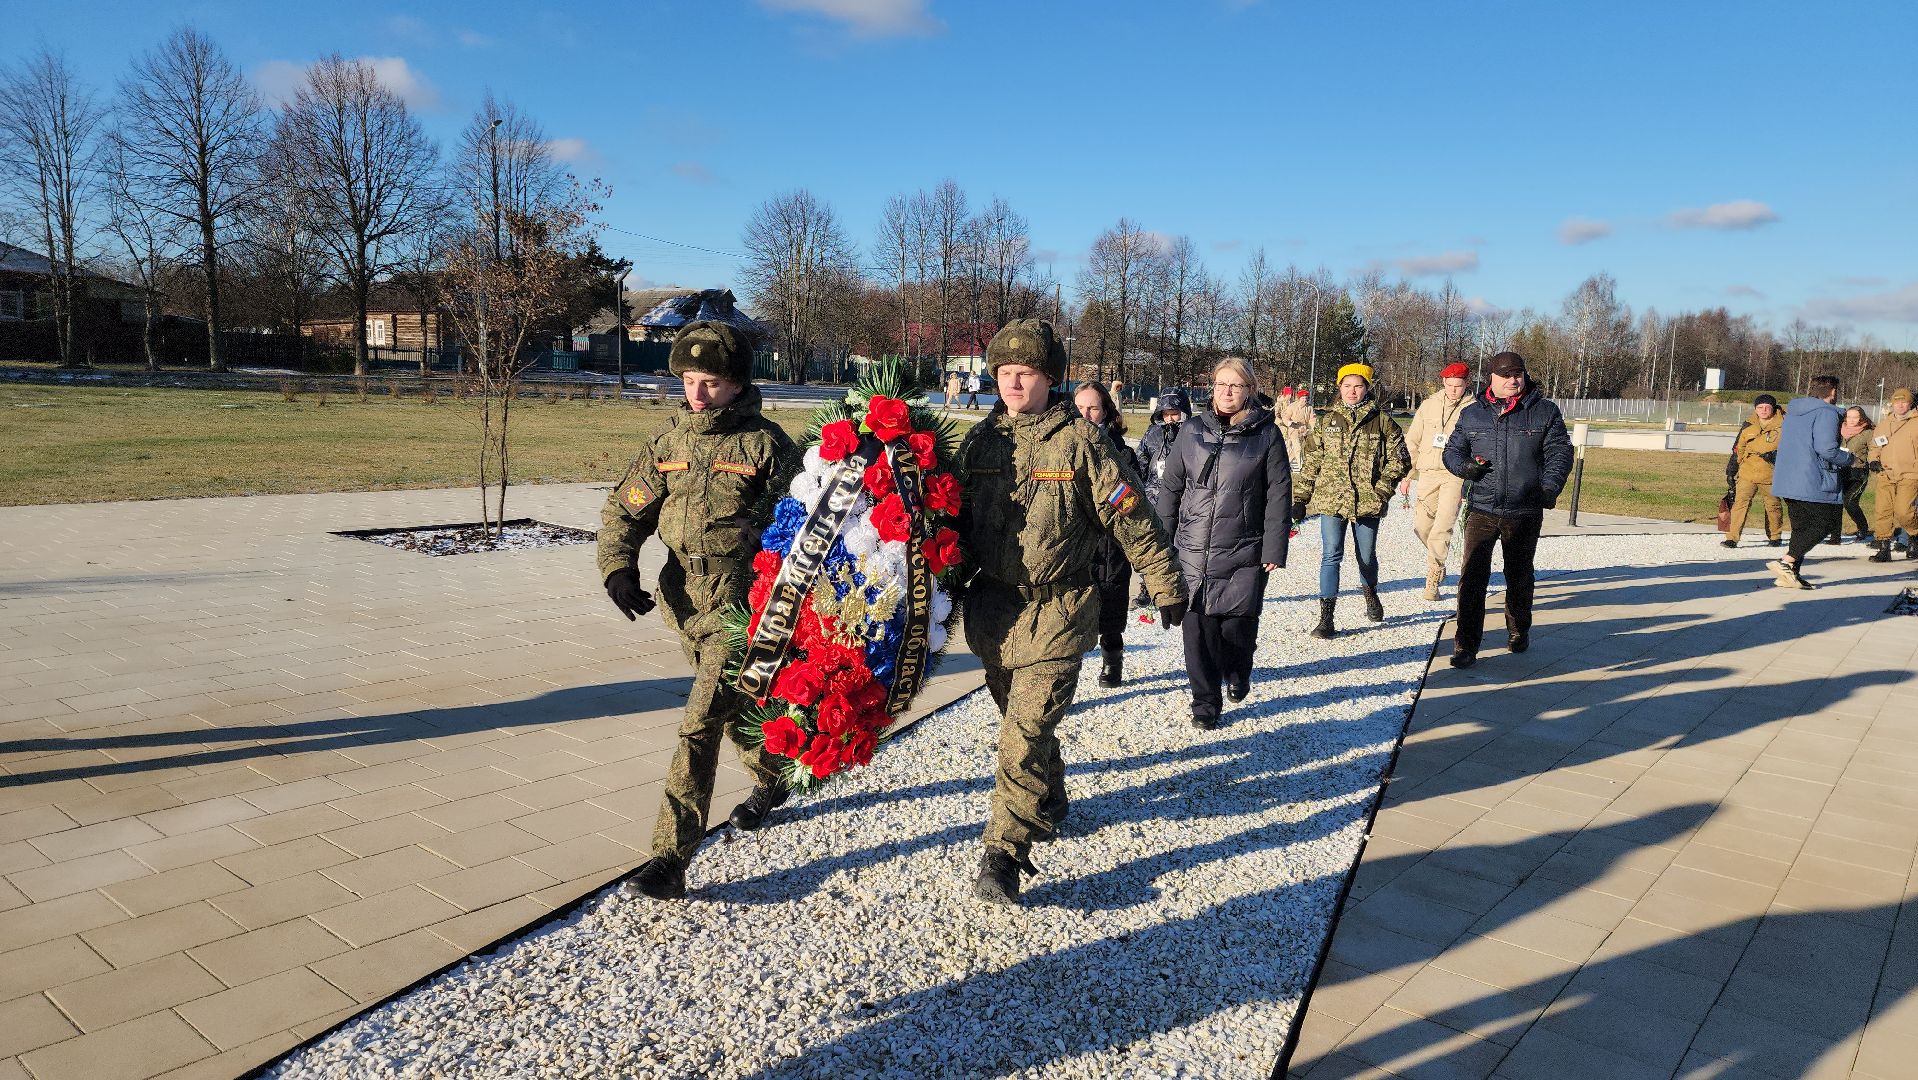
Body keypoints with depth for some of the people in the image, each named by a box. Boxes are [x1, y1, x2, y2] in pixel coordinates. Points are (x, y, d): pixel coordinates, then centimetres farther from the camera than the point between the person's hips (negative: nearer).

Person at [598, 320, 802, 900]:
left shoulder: (766, 444, -8)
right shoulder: (671, 442, 7)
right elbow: (625, 509, 11)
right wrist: (618, 567, -5)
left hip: (742, 607, -6)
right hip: (685, 602, 6)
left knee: (701, 725, -13)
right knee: (733, 707, 24)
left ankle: (671, 859, -8)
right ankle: (771, 781, 52)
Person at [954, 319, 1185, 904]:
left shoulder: (1080, 441, -7)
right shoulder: (980, 440, 6)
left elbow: (1133, 520, -3)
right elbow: (952, 519, 15)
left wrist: (1167, 588, 0)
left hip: (1057, 613, -5)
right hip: (992, 608, 5)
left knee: (1026, 732, -12)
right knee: (1020, 723, 18)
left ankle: (1004, 851, -5)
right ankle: (1049, 805, 41)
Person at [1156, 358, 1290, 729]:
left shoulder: (1267, 434, 1)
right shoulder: (1192, 431, 7)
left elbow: (1279, 495, 0)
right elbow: (1170, 487, 11)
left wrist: (1274, 549, -5)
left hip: (1244, 554, -2)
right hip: (1193, 551, 2)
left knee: (1237, 626, 0)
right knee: (1198, 628, 0)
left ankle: (1237, 672, 33)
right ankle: (1205, 702, 15)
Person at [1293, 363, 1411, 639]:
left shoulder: (1382, 421, 4)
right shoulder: (1327, 421, 9)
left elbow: (1400, 459, 3)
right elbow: (1311, 463, 10)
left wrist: (1382, 487, -10)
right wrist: (1300, 498, 5)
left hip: (1368, 501, 0)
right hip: (1330, 500, 0)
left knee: (1366, 556, 13)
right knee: (1331, 556, -7)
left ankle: (1371, 595, 44)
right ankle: (1326, 618, -5)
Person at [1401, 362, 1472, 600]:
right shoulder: (1429, 405, 9)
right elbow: (1412, 442, 12)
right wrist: (1407, 475, 9)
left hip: (1455, 475, -3)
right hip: (1428, 473, 3)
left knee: (1442, 528, -11)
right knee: (1421, 526, 4)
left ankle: (1433, 580, -4)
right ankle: (1438, 561, 32)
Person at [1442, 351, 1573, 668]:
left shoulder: (1545, 412, 4)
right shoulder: (1472, 414, 7)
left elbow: (1560, 452, 1)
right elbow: (1452, 451, 13)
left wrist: (1550, 487, -15)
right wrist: (1465, 466, -10)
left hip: (1525, 513, 0)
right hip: (1481, 510, 0)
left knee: (1519, 576, 15)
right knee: (1473, 577, -9)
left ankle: (1519, 631, 37)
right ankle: (1466, 645, -5)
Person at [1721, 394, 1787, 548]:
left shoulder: (1782, 426, -2)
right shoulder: (1748, 427, 6)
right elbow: (1738, 450, 13)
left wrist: (1774, 455, -18)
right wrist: (1731, 471, 14)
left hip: (1770, 476, -1)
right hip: (1747, 474, 1)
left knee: (1773, 506, 14)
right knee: (1740, 503, -11)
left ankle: (1775, 536, 34)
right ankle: (1732, 538, -13)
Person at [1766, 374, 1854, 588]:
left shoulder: (1793, 411, 16)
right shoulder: (1827, 412, -10)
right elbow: (1826, 449, -19)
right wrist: (1848, 458, -1)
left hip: (1786, 481, 8)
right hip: (1814, 483, -8)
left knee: (1801, 526, 13)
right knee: (1826, 523, -2)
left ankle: (1791, 573, 8)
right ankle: (1786, 562, -15)